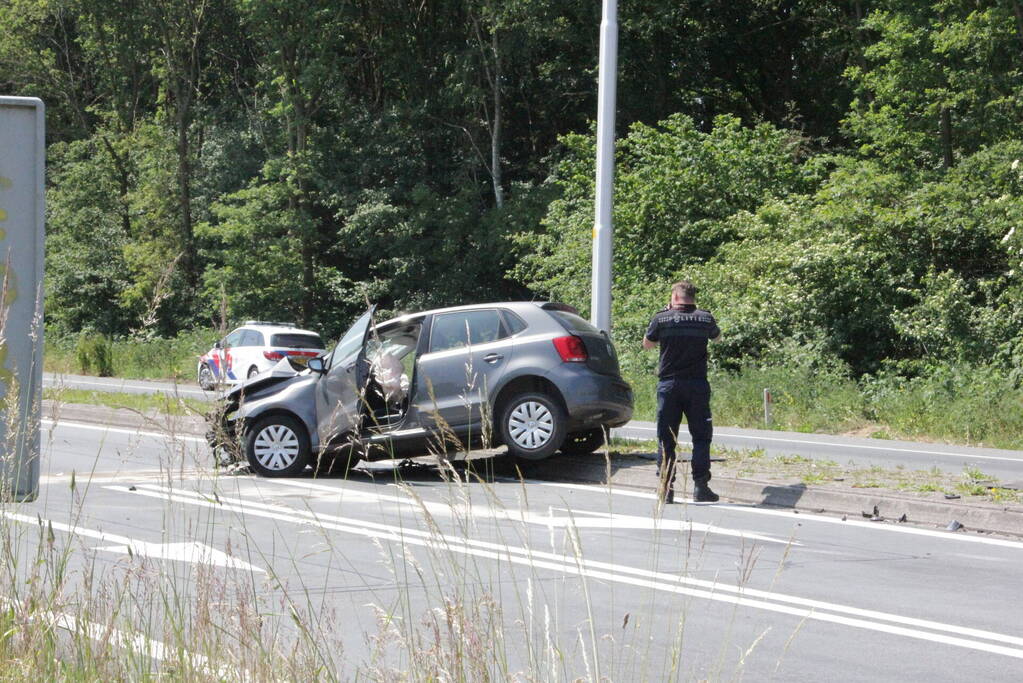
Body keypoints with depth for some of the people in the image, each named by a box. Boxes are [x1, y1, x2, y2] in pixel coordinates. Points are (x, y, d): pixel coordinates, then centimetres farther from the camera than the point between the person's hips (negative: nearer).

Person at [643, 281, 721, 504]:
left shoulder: (662, 319, -4)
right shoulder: (705, 319, 0)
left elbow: (647, 344, 11)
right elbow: (717, 337, 21)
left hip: (669, 385, 0)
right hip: (697, 385, 0)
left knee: (666, 439, 5)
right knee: (701, 437, 6)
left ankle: (665, 488, 2)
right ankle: (700, 486, 0)